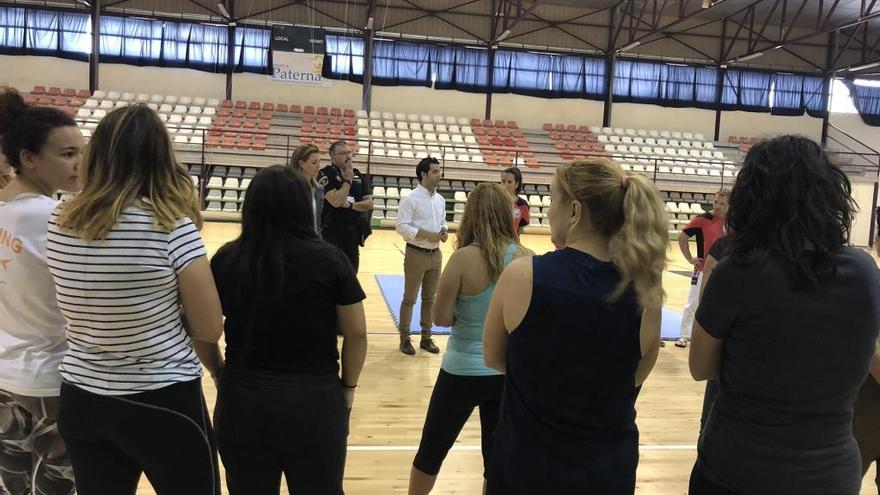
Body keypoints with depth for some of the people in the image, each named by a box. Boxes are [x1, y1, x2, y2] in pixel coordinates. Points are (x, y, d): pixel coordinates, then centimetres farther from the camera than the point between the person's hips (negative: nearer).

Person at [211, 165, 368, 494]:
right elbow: (356, 334, -4)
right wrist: (348, 387, 9)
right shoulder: (330, 260, -8)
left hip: (242, 401, 2)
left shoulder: (226, 259, -3)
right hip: (315, 402, -1)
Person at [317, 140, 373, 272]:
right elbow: (336, 201, -20)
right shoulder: (326, 174, -8)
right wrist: (348, 180, -12)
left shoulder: (359, 176, 9)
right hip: (332, 233, -5)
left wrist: (350, 205, -12)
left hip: (353, 234, 5)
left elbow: (369, 203, 3)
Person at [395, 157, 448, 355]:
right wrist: (428, 235, -22)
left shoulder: (440, 199, 9)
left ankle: (426, 337, 26)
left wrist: (444, 231, -4)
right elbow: (402, 227, -17)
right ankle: (405, 338, 15)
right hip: (416, 253, -6)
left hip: (435, 254, 6)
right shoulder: (410, 199, -12)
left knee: (430, 298, 14)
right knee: (409, 298, 4)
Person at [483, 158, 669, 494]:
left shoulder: (522, 275, -18)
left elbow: (494, 358, -2)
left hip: (525, 464, -1)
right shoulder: (644, 293, -13)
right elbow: (634, 379, 2)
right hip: (609, 468, 2)